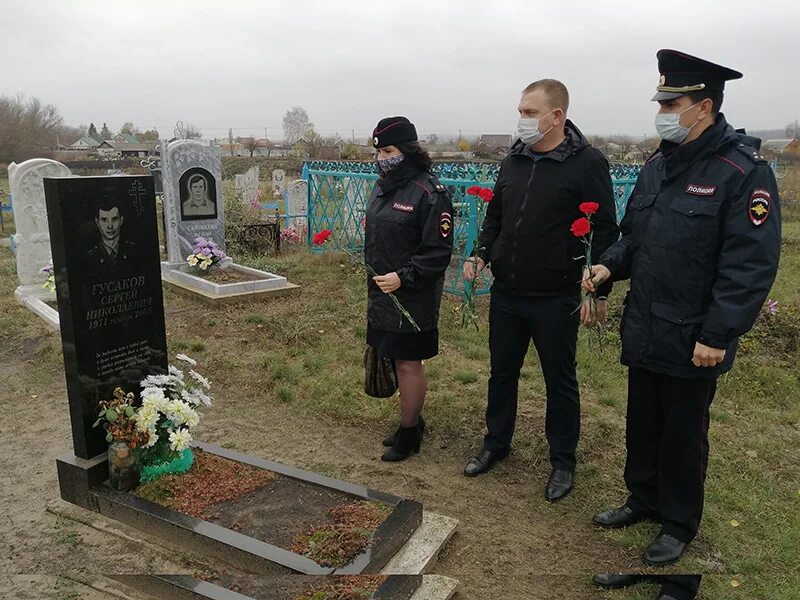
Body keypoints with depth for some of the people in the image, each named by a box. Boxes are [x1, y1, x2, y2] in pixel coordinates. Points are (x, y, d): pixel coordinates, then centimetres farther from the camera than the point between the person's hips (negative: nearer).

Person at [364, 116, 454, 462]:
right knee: (394, 359, 15)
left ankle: (408, 433, 19)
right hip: (382, 294, 8)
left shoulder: (429, 193, -15)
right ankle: (413, 420, 34)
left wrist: (403, 277, -22)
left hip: (413, 299, -8)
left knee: (408, 363, 2)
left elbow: (438, 251, -17)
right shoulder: (382, 187, 11)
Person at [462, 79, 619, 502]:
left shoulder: (587, 163, -11)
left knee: (560, 381, 10)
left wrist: (600, 293, -12)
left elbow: (606, 232, -11)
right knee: (502, 372, 17)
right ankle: (496, 443, 37)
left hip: (555, 300, -5)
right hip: (505, 294, 6)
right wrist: (481, 254, 0)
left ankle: (562, 461, 28)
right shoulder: (513, 161, 7)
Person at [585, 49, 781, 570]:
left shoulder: (743, 171, -15)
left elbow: (750, 266, -19)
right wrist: (611, 265, -3)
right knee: (642, 423, 19)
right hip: (643, 331, 7)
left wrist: (717, 336, -20)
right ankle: (643, 499, 40)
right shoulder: (659, 165, 8)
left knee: (683, 433, 10)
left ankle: (680, 524, 30)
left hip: (692, 341, -7)